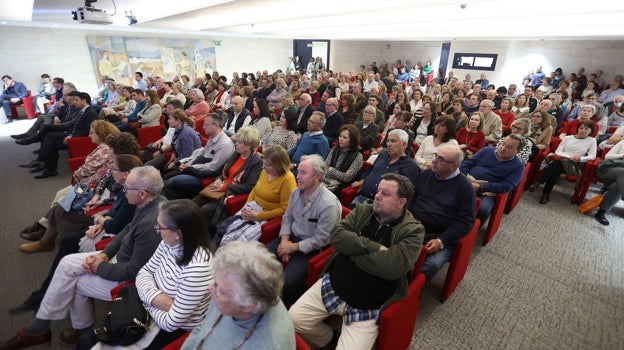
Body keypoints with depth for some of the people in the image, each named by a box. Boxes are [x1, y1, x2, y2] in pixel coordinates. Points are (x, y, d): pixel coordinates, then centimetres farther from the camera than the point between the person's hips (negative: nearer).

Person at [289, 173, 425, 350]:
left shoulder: (413, 230, -10)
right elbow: (336, 235, -11)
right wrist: (374, 247, -19)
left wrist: (352, 250, -14)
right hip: (332, 286, 4)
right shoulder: (363, 210, 2)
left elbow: (392, 267, -25)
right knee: (293, 319, 0)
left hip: (367, 306, -3)